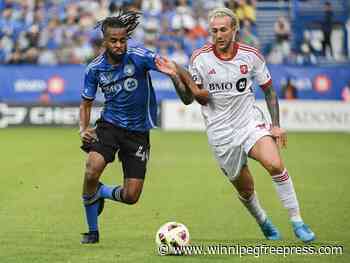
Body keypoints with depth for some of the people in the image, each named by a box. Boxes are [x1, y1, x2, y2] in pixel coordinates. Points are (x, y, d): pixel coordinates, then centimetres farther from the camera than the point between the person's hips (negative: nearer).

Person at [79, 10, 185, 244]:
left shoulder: (138, 56, -13)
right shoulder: (95, 69, -3)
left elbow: (163, 65, -32)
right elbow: (86, 103, 10)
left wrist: (171, 70, -57)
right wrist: (84, 129, -8)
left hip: (138, 132, -1)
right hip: (109, 125, 1)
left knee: (131, 197, -6)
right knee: (92, 171, -27)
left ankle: (101, 193, 32)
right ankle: (92, 231, -3)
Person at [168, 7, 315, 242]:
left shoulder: (251, 55, -3)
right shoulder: (200, 58, -7)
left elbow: (269, 90, 8)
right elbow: (195, 98, -2)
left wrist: (276, 125, 0)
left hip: (251, 121, 0)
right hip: (221, 132, 0)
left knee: (275, 164, -26)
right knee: (245, 189, 6)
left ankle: (297, 221, -15)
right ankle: (263, 222, 37)